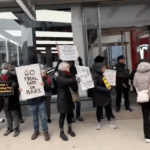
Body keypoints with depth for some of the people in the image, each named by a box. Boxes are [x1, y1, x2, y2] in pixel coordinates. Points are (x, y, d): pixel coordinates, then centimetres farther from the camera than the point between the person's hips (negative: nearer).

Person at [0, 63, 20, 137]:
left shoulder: (13, 77, -6)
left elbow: (17, 85, -9)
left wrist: (14, 85, -28)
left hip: (12, 99, -5)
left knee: (14, 114, 7)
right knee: (7, 115, 17)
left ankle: (16, 129, 18)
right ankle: (9, 128, 32)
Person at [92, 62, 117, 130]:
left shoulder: (103, 75, 5)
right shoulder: (95, 76, -18)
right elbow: (95, 86, -21)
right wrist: (105, 89, -24)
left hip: (106, 94, 7)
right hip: (99, 95, -6)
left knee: (108, 107, 10)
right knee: (99, 109, 8)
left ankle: (109, 122, 26)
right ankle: (99, 123, 26)